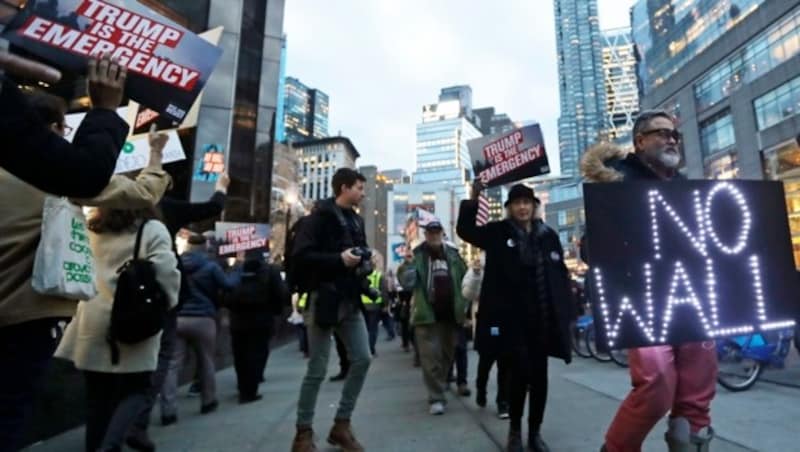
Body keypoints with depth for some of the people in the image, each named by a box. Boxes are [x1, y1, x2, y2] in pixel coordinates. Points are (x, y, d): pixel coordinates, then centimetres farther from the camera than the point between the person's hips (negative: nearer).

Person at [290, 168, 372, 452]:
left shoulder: (356, 220, 15)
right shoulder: (321, 216, -8)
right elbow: (300, 255, -17)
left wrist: (364, 261, 4)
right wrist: (338, 259, -21)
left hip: (351, 301, 8)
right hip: (325, 299, -7)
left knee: (362, 359, 5)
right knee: (317, 370, 0)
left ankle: (341, 425, 20)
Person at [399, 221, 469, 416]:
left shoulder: (453, 254, 7)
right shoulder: (418, 255, -4)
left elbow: (464, 279, 13)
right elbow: (408, 282, -12)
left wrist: (463, 306, 5)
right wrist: (407, 265, -31)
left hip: (451, 314, 4)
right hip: (428, 314, -4)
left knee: (447, 355, 16)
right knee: (431, 357, -4)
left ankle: (439, 390, 34)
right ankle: (436, 398, 5)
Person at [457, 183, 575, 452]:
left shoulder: (548, 235, 7)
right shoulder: (498, 232, 2)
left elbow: (561, 275, 8)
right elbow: (465, 229, -5)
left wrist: (565, 313, 4)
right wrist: (474, 198, -13)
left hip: (543, 318, 3)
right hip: (512, 318, -3)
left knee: (539, 375, 9)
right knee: (520, 373, -5)